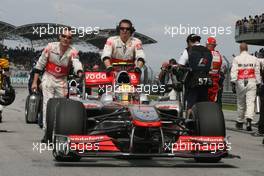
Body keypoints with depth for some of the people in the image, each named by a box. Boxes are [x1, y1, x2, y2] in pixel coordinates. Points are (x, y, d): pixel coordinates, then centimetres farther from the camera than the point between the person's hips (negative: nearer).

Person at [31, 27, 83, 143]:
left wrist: (80, 73, -53)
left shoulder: (72, 52, -10)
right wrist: (35, 81, -2)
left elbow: (76, 64, -30)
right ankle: (47, 132, -16)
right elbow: (40, 64, -1)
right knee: (48, 104, -13)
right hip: (48, 78, -2)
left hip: (62, 81, 2)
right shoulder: (50, 47, -9)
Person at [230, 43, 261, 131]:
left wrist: (233, 84, -6)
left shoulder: (236, 59, 3)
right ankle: (249, 120, -26)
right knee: (250, 102, -6)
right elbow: (257, 73, 10)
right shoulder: (254, 59, 8)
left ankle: (240, 122, 23)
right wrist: (258, 84, 16)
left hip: (240, 83, 0)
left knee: (241, 104, 12)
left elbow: (234, 72, -4)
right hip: (251, 82, 0)